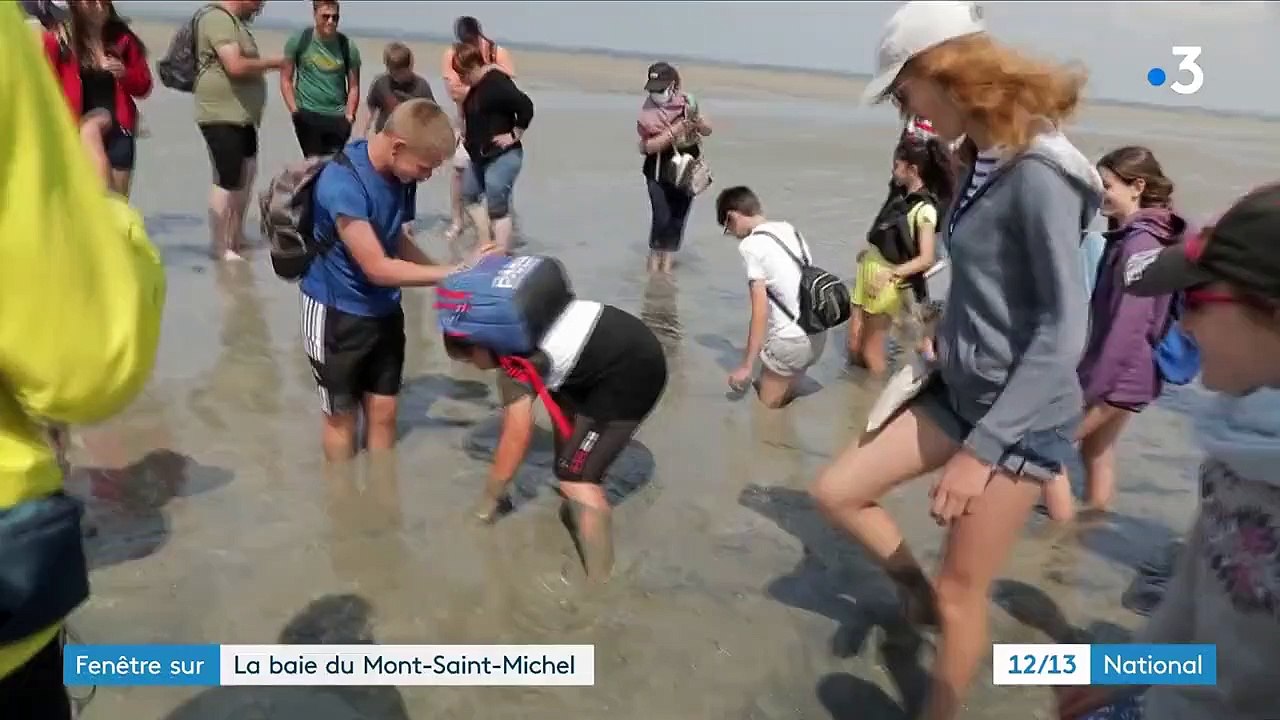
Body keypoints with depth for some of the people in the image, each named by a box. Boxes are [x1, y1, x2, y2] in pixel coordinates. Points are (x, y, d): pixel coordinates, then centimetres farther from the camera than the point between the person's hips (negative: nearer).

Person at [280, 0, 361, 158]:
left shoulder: (348, 47, 1)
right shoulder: (299, 41, -1)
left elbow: (353, 86, 5)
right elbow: (286, 79, 2)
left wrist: (349, 116, -6)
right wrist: (294, 110, -7)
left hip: (338, 117, 1)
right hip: (307, 114, -1)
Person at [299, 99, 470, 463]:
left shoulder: (400, 174, -8)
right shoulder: (343, 182, -29)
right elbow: (378, 268, -28)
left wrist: (452, 270, -10)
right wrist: (452, 273, -23)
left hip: (384, 310, 6)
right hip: (338, 313, -6)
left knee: (383, 412, 14)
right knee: (342, 417, 12)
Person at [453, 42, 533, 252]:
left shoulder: (496, 83, -19)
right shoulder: (477, 85, 9)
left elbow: (526, 106, -28)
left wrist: (514, 135, -20)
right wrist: (467, 136, 12)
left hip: (502, 156, -11)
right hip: (481, 155, 11)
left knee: (498, 209, -8)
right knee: (469, 195, 19)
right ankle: (486, 247, 27)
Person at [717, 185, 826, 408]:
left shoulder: (751, 244, -12)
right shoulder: (789, 228, 10)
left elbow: (760, 309, -15)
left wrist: (747, 366, -9)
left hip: (791, 338, -8)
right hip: (818, 331, 8)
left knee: (768, 404, 10)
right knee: (784, 395, 24)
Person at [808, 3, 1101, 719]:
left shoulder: (1038, 171, -22)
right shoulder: (983, 158, 4)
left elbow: (1065, 330, -25)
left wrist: (983, 449, -27)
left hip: (1023, 416, -8)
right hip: (960, 389, 8)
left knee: (962, 594, 4)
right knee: (837, 491, 9)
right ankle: (918, 589, 33)